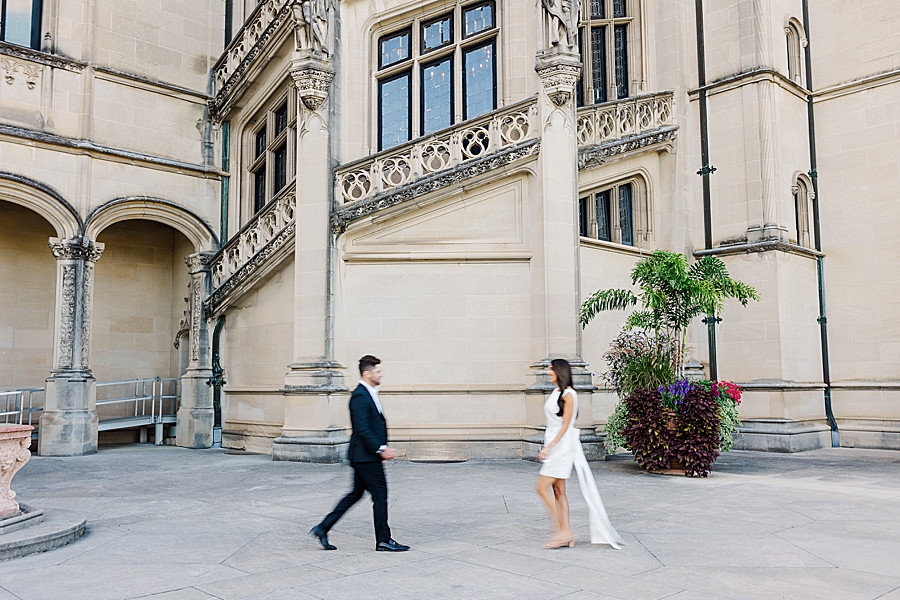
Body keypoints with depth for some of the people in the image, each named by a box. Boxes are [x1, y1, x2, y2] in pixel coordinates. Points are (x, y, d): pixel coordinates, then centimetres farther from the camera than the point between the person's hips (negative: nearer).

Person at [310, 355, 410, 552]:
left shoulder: (369, 394, 15)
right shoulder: (360, 396, -17)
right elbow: (362, 430, -23)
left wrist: (381, 449, 17)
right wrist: (381, 449, -21)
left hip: (365, 456, 10)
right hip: (366, 457, -10)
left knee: (356, 493, 15)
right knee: (380, 495, -1)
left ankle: (323, 528, 20)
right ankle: (383, 541, 10)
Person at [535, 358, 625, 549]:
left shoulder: (568, 395, -13)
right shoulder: (556, 392, 13)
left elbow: (565, 426, -16)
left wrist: (549, 447, -21)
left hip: (561, 446, -9)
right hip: (553, 446, 9)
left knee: (542, 488, -10)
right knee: (558, 491, 8)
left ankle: (561, 532, -4)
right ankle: (566, 535, 13)